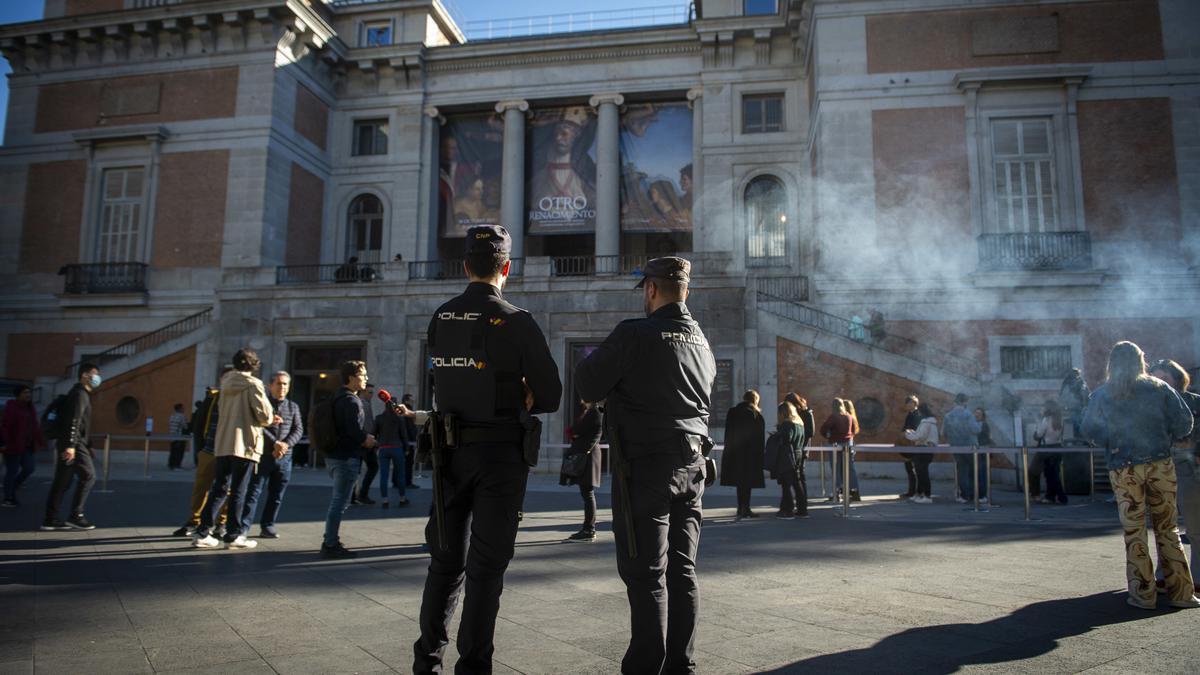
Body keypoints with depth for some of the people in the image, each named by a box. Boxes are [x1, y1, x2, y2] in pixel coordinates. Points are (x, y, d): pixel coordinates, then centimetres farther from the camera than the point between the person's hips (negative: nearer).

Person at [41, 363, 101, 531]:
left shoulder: (80, 394, 22)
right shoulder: (80, 394, -9)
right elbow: (74, 421, -20)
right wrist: (71, 445, -28)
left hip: (68, 444, 10)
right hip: (74, 444, -10)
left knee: (62, 481, 9)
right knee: (88, 476, -6)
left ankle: (50, 519, 10)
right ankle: (76, 516, -6)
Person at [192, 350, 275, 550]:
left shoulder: (226, 383, 11)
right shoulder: (253, 384, -10)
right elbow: (265, 414, -16)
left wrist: (268, 419, 18)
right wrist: (269, 419, 10)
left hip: (223, 444, 6)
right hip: (244, 444, -6)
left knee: (219, 488, 13)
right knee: (238, 491, 1)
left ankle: (202, 533, 12)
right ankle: (233, 535, 6)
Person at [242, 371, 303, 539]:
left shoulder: (293, 407, 12)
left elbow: (298, 430, 4)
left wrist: (286, 444, -13)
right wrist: (275, 443, -19)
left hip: (284, 458, 4)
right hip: (263, 455, -3)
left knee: (276, 495, 7)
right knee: (253, 492, -4)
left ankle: (267, 526, 15)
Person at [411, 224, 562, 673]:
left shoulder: (440, 319, 3)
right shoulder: (516, 322, -11)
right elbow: (550, 396, -9)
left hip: (451, 450, 5)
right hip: (500, 453, -4)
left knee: (446, 558, 17)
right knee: (487, 564, 6)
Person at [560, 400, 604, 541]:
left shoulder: (597, 411, -8)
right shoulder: (585, 411, 20)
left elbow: (597, 433, -16)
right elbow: (574, 430, 23)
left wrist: (585, 449, -21)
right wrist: (573, 433, 2)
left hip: (588, 454, -10)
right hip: (579, 453, 10)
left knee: (587, 492, -7)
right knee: (586, 493, 12)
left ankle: (589, 531, -3)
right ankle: (589, 529, 18)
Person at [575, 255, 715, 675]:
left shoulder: (634, 335, -12)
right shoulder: (702, 342, 11)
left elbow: (589, 387, -8)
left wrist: (598, 358, 11)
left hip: (646, 466, -7)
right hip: (692, 465, 7)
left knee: (646, 574, -1)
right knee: (682, 570, 12)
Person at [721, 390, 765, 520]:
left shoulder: (732, 412, 5)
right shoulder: (756, 415, -6)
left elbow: (728, 434, 7)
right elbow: (761, 437, -6)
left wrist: (729, 449, 12)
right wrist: (760, 455, -2)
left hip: (734, 452, 4)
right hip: (751, 454, -4)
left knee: (740, 481, 11)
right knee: (747, 481, 1)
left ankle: (743, 509, 15)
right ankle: (744, 509, -2)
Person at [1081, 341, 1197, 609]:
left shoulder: (1102, 395, 2)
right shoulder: (1159, 388, 2)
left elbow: (1088, 430, 2)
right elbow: (1184, 422, -3)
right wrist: (1165, 440, 14)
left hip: (1123, 469, -1)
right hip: (1160, 464, 1)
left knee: (1134, 533, 5)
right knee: (1167, 529, 10)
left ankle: (1143, 594, 8)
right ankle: (1181, 592, 10)